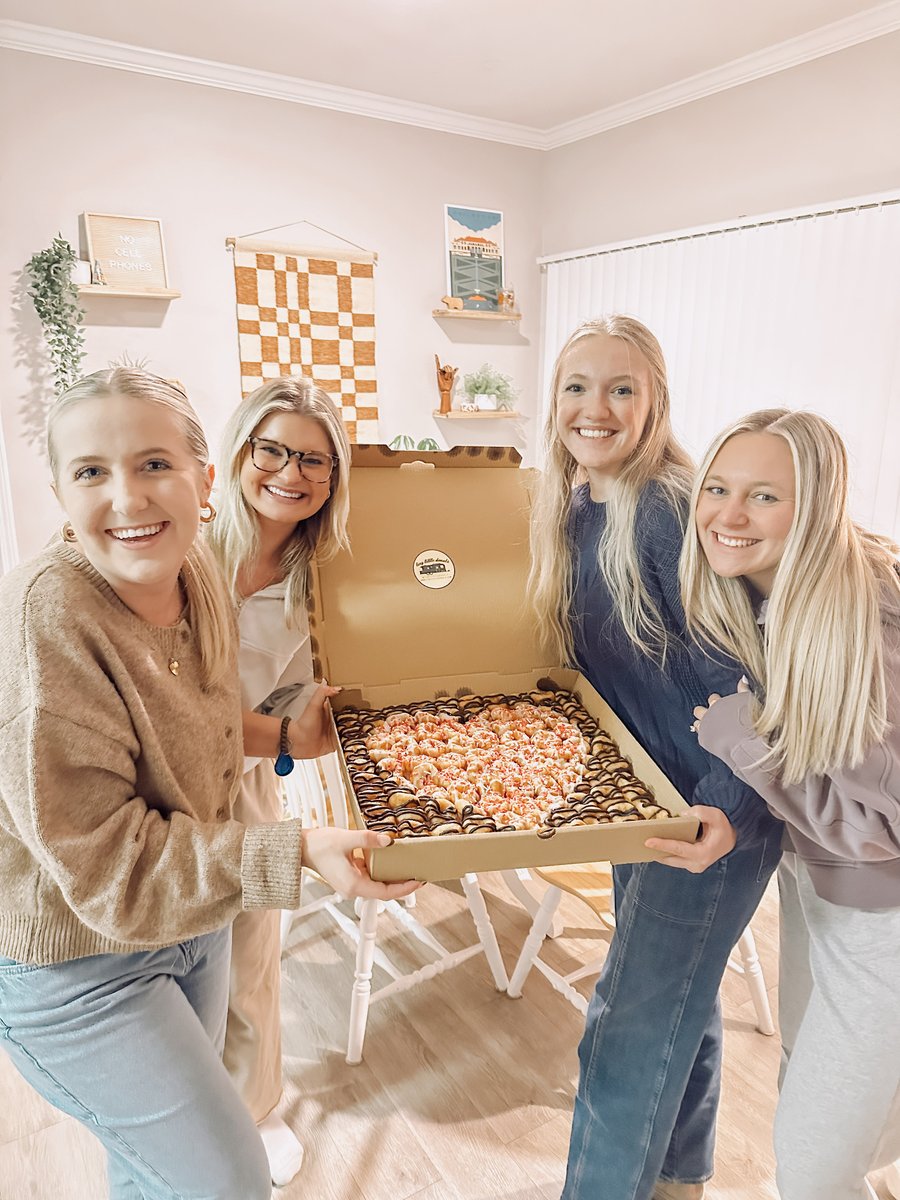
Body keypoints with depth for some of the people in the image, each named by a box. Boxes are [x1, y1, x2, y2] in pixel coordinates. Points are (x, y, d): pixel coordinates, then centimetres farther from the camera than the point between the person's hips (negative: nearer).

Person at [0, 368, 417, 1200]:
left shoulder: (196, 573, -7)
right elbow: (104, 860, -26)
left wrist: (288, 736, -3)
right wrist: (298, 854, -32)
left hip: (191, 920, 7)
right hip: (72, 966, -6)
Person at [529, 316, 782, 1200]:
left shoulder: (672, 511, -23)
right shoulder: (570, 510, 3)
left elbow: (742, 681, -22)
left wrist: (730, 806, -32)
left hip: (717, 811, -8)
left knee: (631, 1034, 4)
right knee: (678, 999, 26)